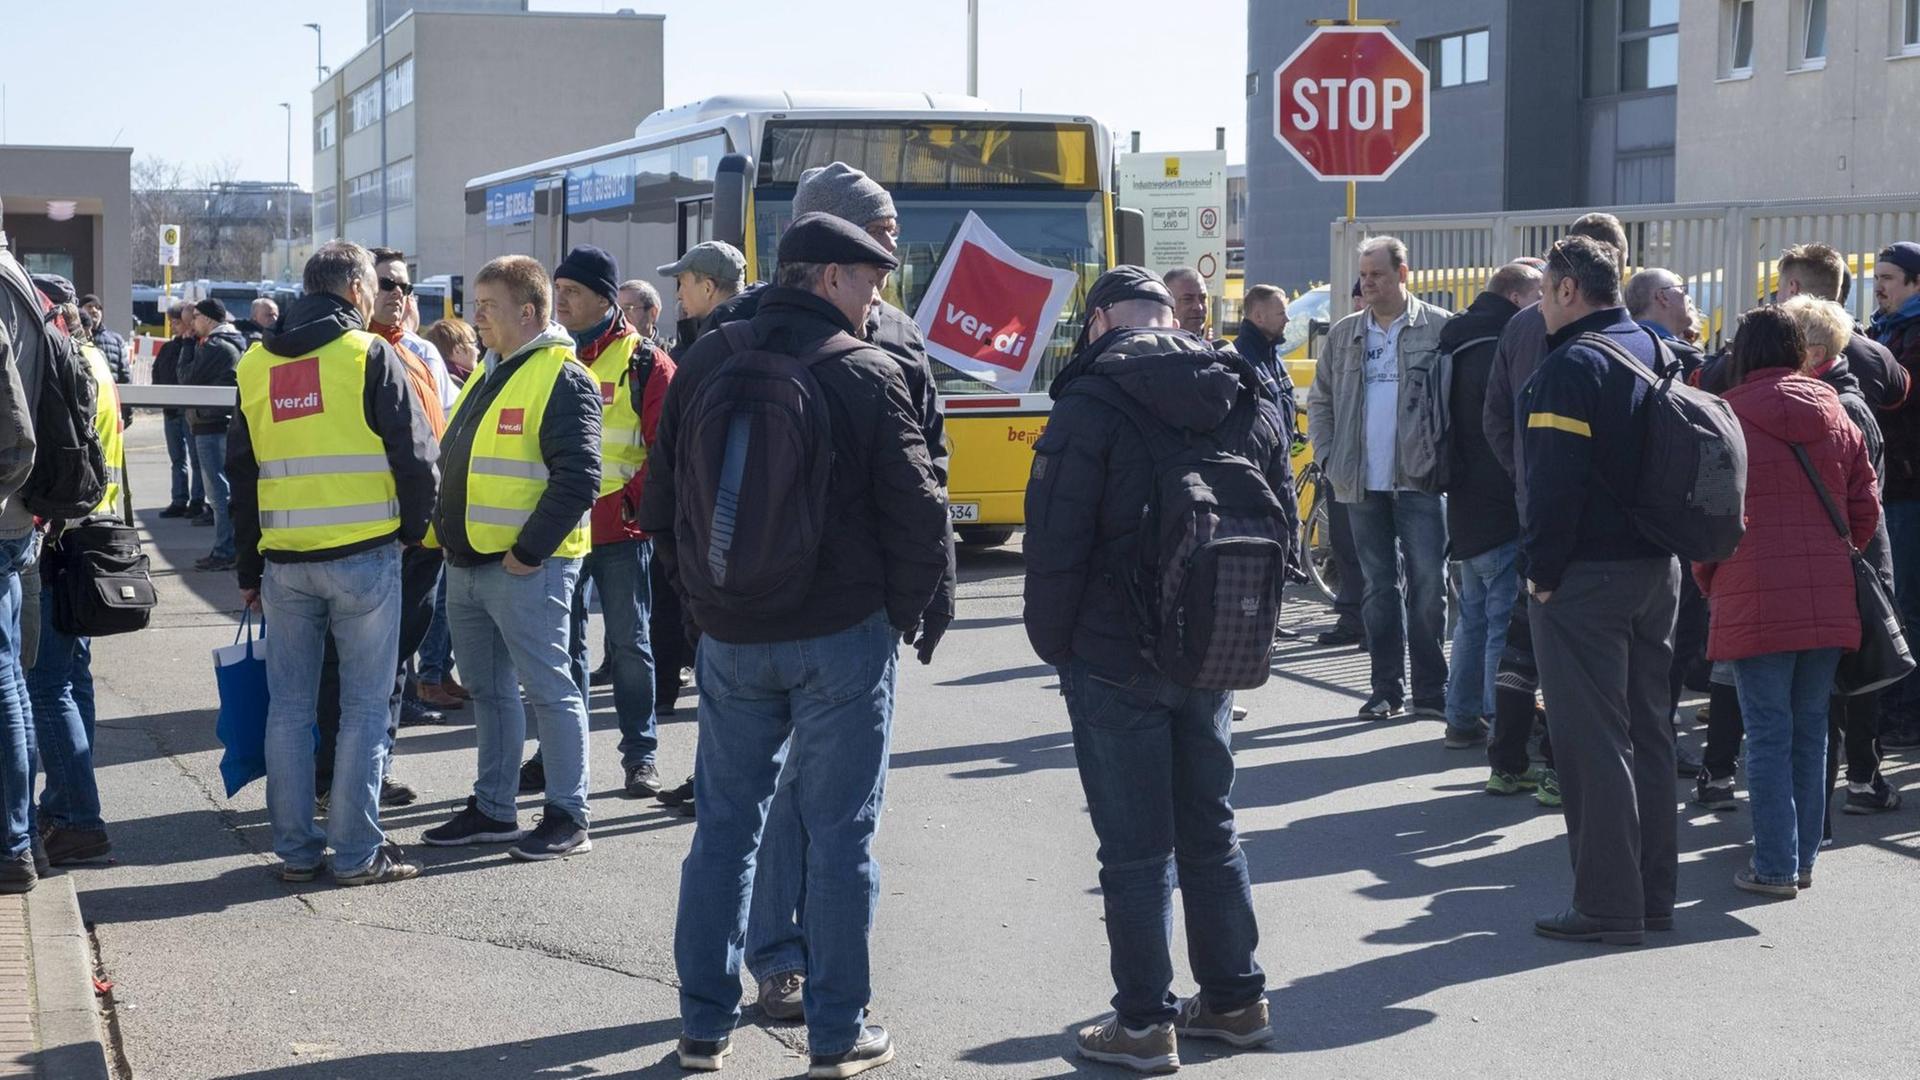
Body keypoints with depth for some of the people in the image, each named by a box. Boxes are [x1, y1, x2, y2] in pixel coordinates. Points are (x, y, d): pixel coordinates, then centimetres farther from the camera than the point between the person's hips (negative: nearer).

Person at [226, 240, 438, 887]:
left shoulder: (256, 366, 10)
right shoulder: (370, 355, -6)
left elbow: (241, 474, 15)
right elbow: (414, 456, -7)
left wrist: (248, 569, 22)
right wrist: (413, 531, 10)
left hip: (284, 560, 4)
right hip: (364, 556, -4)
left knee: (290, 706, 11)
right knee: (364, 706, 2)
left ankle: (296, 849, 15)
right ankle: (358, 852, 4)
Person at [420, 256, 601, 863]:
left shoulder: (563, 380, -13)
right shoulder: (487, 375, 16)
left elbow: (578, 479, -20)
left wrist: (528, 551, -20)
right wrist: (445, 530, 15)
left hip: (525, 568, -9)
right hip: (467, 564, 9)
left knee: (548, 688, -3)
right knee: (488, 692, 15)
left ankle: (569, 818, 5)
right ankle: (492, 809, 25)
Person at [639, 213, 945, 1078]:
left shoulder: (704, 366, 3)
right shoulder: (864, 374, -10)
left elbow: (661, 504, 8)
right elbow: (917, 514, -11)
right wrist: (900, 613, 3)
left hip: (730, 639, 4)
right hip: (842, 637, -4)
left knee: (723, 826, 13)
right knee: (840, 834, 4)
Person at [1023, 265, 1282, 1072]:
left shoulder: (1092, 404, -13)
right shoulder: (1248, 400, 7)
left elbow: (1055, 541, -15)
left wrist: (1054, 645, -2)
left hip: (1116, 661, -6)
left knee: (1136, 847, 1)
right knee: (1210, 830, 17)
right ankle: (1235, 999, 25)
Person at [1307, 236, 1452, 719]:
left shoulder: (1440, 329, -3)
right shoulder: (1344, 335, 11)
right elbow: (1320, 401, 17)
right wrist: (1327, 457, 6)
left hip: (1419, 480, -4)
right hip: (1362, 482, 4)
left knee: (1428, 585, -2)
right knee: (1378, 588, 9)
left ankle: (1430, 690, 5)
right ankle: (1386, 689, 15)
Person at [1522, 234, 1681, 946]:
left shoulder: (1571, 365, -15)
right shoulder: (1653, 350, 11)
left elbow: (1555, 481, -21)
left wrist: (1543, 570, -14)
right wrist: (1662, 547, 17)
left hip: (1585, 576, -8)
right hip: (1657, 568, 8)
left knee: (1592, 741, -4)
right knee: (1648, 733, 14)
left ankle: (1607, 905, -2)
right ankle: (1654, 892, 20)